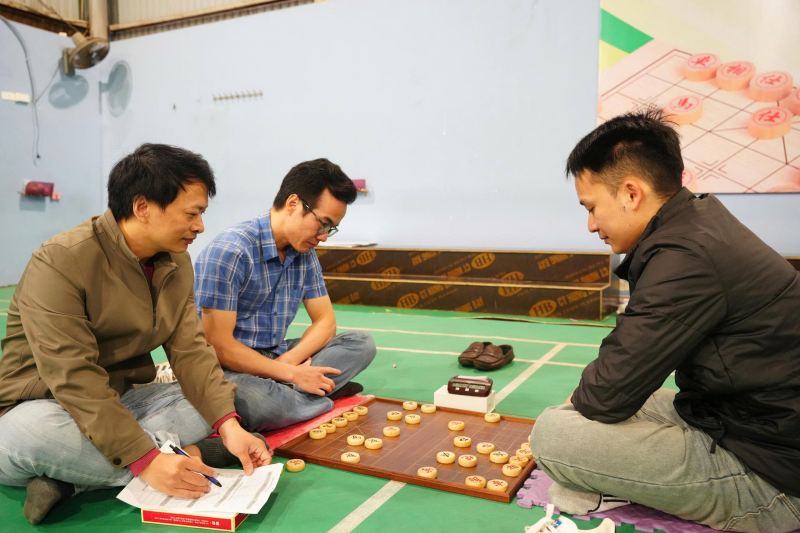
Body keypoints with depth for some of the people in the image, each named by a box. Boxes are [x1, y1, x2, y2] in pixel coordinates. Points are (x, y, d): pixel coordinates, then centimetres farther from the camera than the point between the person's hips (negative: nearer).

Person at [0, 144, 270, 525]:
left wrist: (229, 426, -23)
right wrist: (148, 461, -33)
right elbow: (74, 378, -28)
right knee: (34, 431, -38)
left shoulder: (177, 263, 1)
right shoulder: (61, 261, -22)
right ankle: (180, 453, -18)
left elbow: (189, 349, -7)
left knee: (212, 403, -11)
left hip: (120, 405, 7)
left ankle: (66, 479, -19)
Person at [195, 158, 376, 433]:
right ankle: (326, 395, -10)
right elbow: (219, 345, -22)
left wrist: (289, 360, -12)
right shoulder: (228, 251, -20)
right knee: (259, 402, -40)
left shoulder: (305, 253, 5)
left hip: (276, 360, 8)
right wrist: (292, 373, -18)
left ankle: (283, 394, -18)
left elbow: (325, 320, 8)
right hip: (232, 369, -7)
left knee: (361, 343, -3)